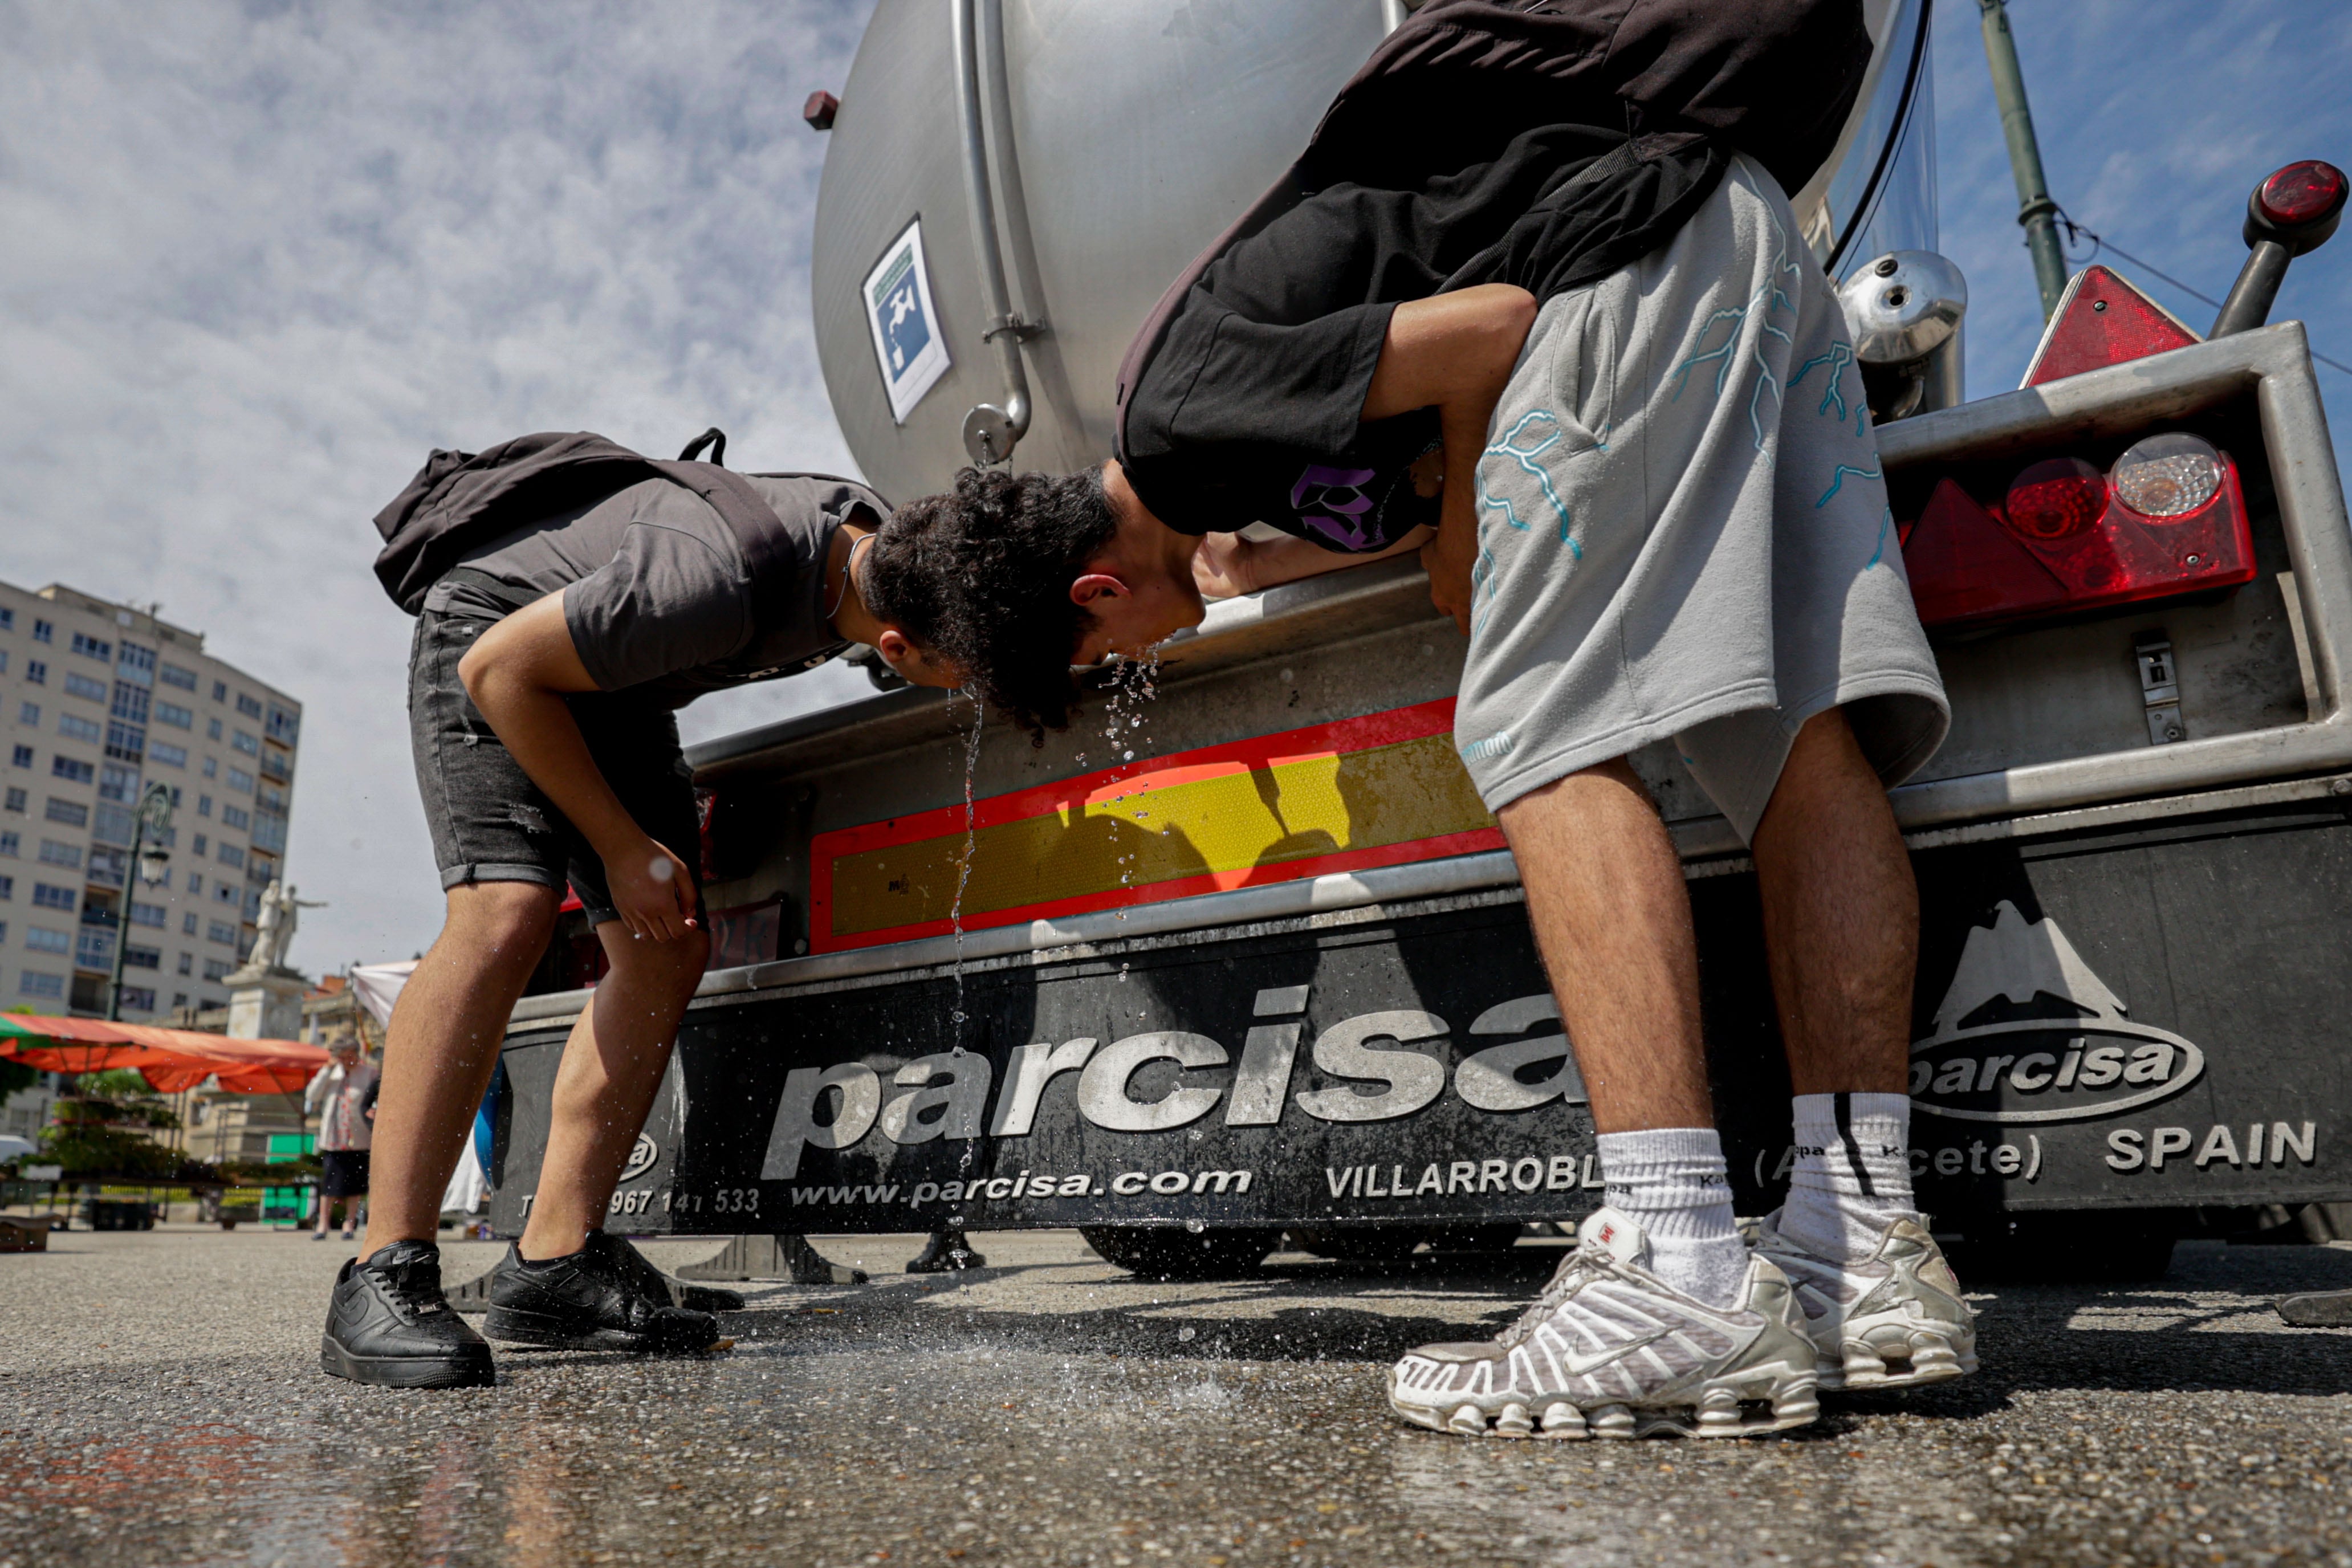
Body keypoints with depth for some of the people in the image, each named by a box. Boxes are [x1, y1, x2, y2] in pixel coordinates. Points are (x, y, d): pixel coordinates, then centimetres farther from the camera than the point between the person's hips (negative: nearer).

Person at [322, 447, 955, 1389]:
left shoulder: (890, 547, -18)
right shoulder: (717, 583, -40)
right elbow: (501, 667, -25)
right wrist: (623, 847, -21)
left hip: (609, 680, 7)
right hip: (491, 636, -7)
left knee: (668, 951, -7)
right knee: (507, 912, -28)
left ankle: (553, 1264, -4)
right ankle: (384, 1278, -22)